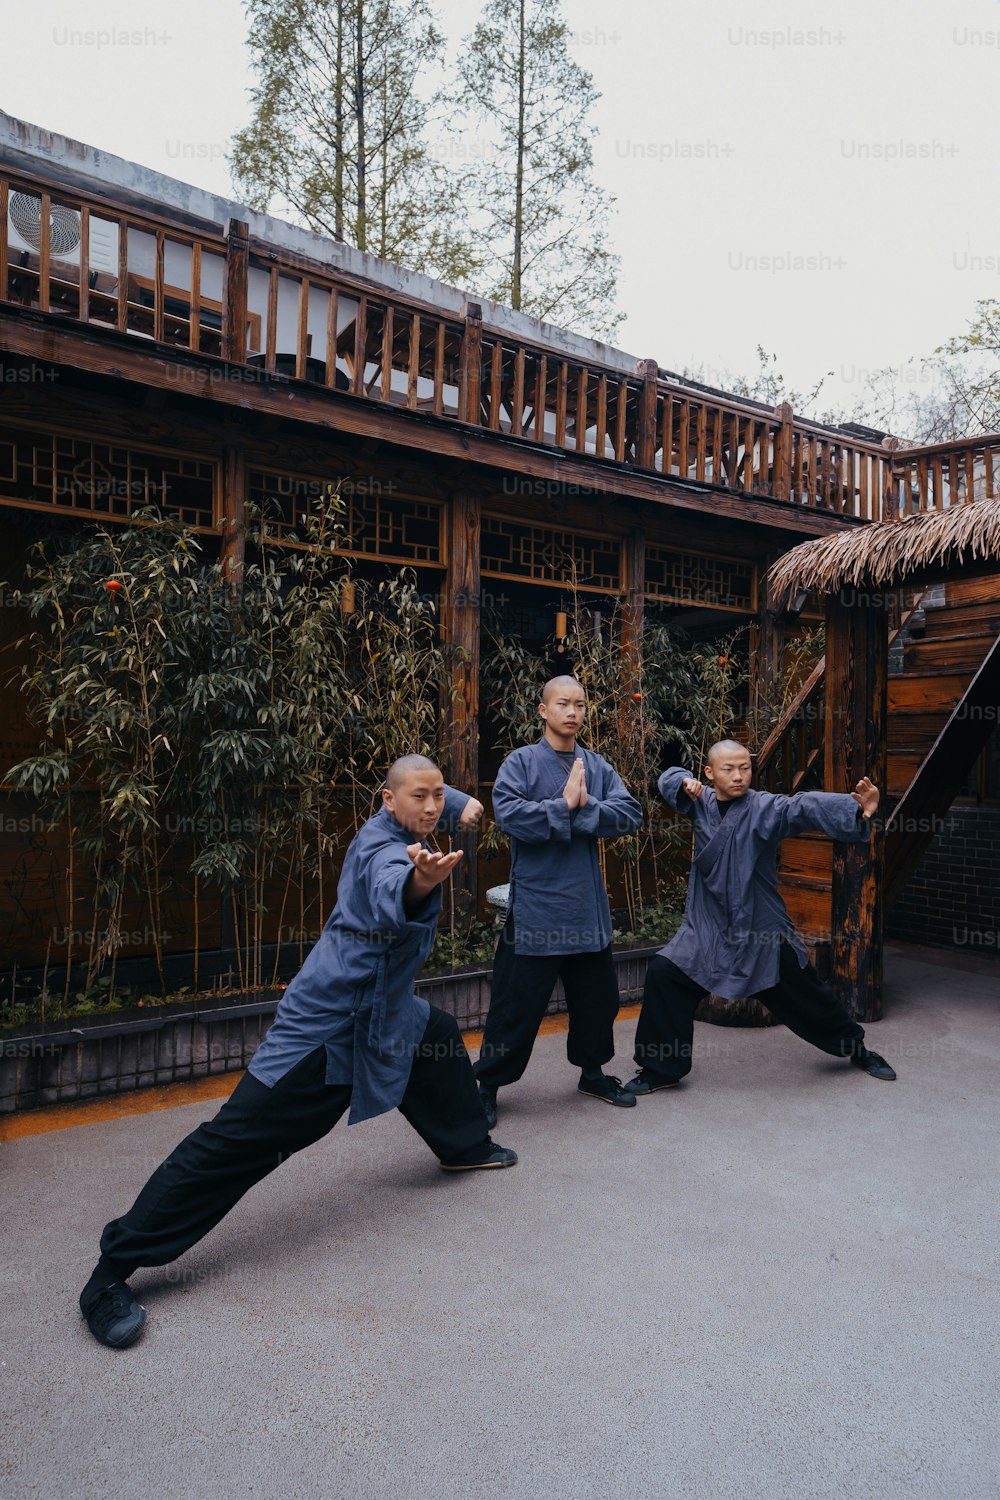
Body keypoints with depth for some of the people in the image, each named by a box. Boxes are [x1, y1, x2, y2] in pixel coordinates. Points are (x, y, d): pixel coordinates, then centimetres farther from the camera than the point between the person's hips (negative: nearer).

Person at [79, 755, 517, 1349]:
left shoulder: (401, 829, 5)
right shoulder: (382, 847, -21)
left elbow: (436, 798, 31)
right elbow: (389, 895, -48)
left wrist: (461, 804, 11)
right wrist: (420, 883, -69)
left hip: (380, 1010, 10)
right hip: (327, 1022, -10)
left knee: (441, 1036, 25)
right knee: (242, 1134, -12)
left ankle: (466, 1148, 51)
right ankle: (112, 1271, -5)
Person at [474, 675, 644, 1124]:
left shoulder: (598, 766, 7)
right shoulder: (522, 762, -5)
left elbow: (630, 814, -4)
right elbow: (508, 813, -21)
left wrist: (586, 807, -17)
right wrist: (564, 805, -18)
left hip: (587, 904, 5)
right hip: (535, 906, -5)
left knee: (597, 995, 18)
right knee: (518, 1001, 3)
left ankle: (592, 1071, 39)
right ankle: (487, 1083, 21)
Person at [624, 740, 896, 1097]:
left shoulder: (765, 808, -12)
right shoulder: (701, 803, 1)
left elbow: (806, 807, -30)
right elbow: (670, 777, 17)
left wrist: (856, 809, -48)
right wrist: (685, 783, -7)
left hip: (763, 930, -2)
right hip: (708, 928, 3)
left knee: (806, 994, 10)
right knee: (663, 974, -12)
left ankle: (857, 1048, 41)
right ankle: (661, 1069, 5)